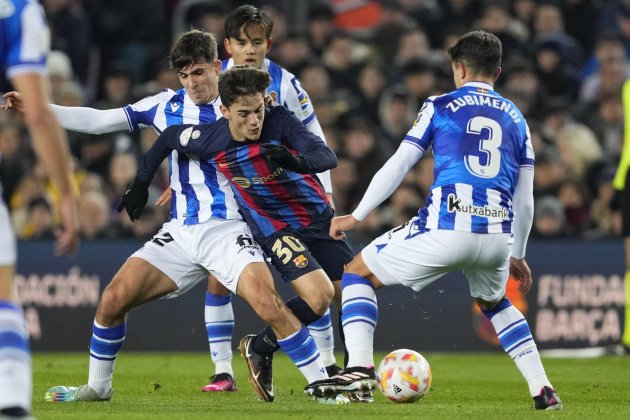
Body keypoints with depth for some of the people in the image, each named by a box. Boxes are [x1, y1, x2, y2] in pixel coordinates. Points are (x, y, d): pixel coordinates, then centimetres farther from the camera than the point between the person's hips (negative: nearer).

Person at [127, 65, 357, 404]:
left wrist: (296, 161, -50)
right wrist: (140, 185, 11)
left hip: (318, 216, 3)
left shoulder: (279, 121, -20)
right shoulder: (209, 141, -19)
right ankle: (259, 349, -2)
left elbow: (327, 156, -29)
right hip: (275, 228, -3)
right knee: (319, 296, -24)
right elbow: (167, 138, 1)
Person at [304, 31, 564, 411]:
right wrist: (518, 255, 32)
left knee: (359, 273, 14)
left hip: (445, 228, -4)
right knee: (494, 303, 35)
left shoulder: (440, 107, 11)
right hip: (498, 233, 4)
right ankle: (543, 390, 21)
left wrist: (356, 217, 13)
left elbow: (397, 167, 6)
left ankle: (360, 368, -5)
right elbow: (525, 200, 21)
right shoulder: (516, 118, 21)